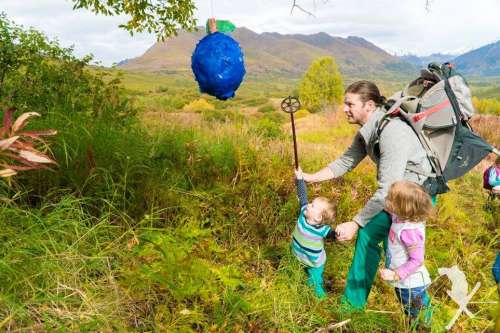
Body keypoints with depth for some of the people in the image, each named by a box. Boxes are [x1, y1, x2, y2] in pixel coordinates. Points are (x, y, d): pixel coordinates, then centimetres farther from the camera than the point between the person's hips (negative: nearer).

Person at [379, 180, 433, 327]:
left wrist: (396, 275, -28)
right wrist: (390, 211, 2)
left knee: (417, 320, 16)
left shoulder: (409, 231, -35)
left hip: (410, 284, -9)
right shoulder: (403, 218, -9)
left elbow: (417, 260, -30)